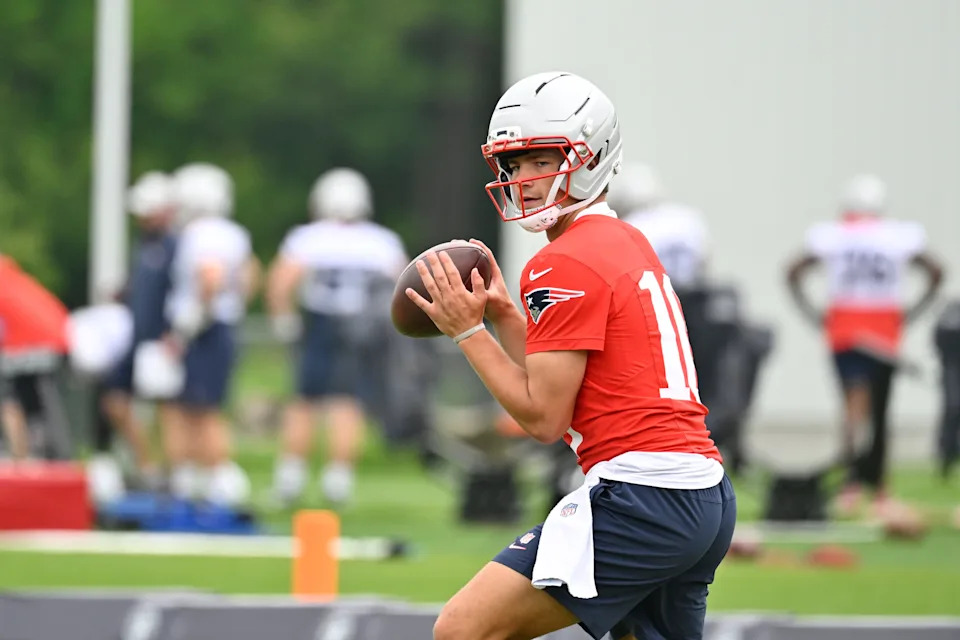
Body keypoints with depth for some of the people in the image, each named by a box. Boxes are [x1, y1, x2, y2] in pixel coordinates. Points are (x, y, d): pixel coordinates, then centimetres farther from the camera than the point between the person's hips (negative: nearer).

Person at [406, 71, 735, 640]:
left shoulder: (565, 264, -9)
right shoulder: (631, 245, 19)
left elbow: (544, 416, -9)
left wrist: (467, 330, -2)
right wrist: (504, 314, 14)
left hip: (642, 494, -10)